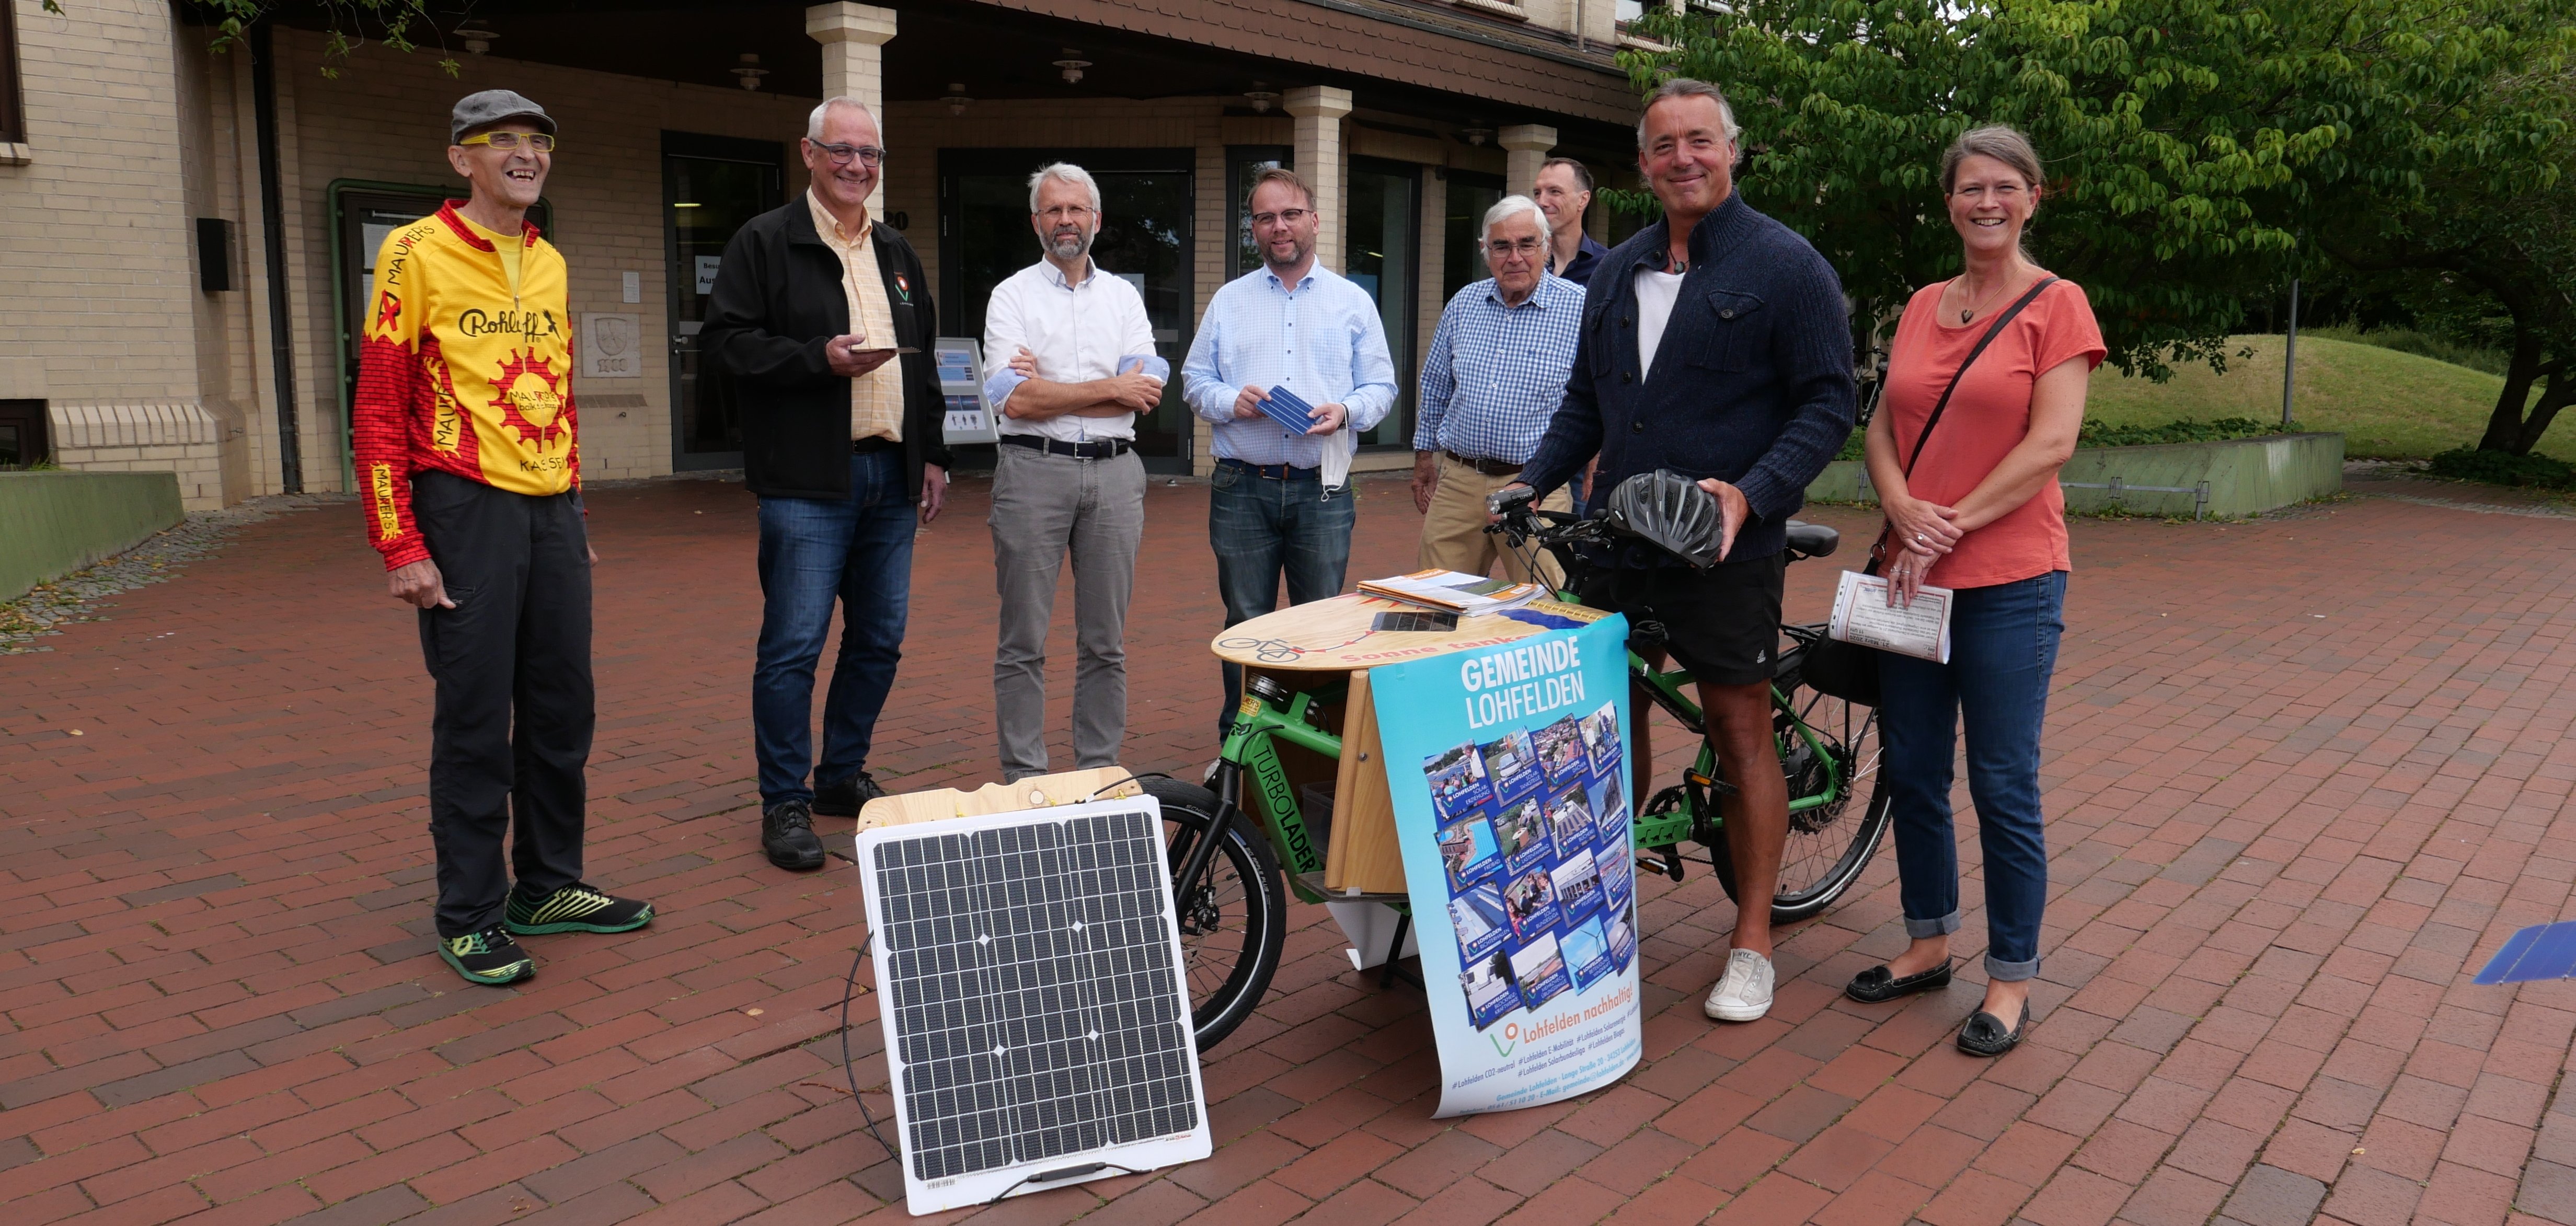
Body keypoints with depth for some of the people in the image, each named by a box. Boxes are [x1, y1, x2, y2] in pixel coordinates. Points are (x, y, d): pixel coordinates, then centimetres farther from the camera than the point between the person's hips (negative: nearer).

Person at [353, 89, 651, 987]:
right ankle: (469, 917, 12)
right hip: (468, 509, -6)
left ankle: (548, 888, 26)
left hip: (553, 511, 6)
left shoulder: (549, 264, 14)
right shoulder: (419, 254, -5)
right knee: (475, 720, -1)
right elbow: (378, 409, -8)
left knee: (562, 709, 11)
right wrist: (401, 548, -13)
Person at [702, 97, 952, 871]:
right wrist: (821, 357, -18)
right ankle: (785, 802, 5)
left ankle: (843, 777, 26)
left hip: (892, 478, 7)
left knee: (879, 640, 11)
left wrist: (932, 455, 16)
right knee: (794, 646, -6)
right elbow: (726, 341, -9)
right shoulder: (765, 242, 0)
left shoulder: (896, 253, 19)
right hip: (808, 481, -6)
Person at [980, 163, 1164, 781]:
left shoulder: (1125, 296, 13)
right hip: (1033, 471, -3)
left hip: (1114, 474, 3)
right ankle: (1023, 778, 8)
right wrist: (1111, 389, -6)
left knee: (1107, 642, 7)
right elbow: (1015, 400, -10)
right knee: (1023, 642, 0)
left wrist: (1051, 389, -8)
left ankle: (1099, 772, 17)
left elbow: (1148, 392, -2)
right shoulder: (1013, 296, 4)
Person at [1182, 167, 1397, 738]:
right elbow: (1195, 380, 12)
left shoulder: (1353, 302, 9)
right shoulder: (1228, 301, 12)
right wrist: (1232, 401, -9)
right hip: (1243, 489, 1)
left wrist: (1346, 412, -13)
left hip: (1323, 490, 0)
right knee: (1245, 624, 5)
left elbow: (1381, 387, 8)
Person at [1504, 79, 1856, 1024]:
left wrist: (1751, 494, -23)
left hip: (1724, 545, -5)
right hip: (1615, 540, 6)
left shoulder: (1786, 265, -4)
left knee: (1741, 733, 3)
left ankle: (1752, 944, 15)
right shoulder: (1618, 271, 14)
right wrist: (1532, 484, 5)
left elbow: (1828, 404, -9)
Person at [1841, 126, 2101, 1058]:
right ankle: (1929, 944, 30)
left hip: (2010, 580, -6)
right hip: (1913, 575, 6)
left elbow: (2052, 442, -12)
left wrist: (1953, 525, -15)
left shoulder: (2056, 305, -3)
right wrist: (1905, 512, -11)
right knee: (1911, 771, 12)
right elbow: (1881, 429, 8)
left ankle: (2011, 980, 14)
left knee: (2003, 786, 0)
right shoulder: (1923, 306, 12)